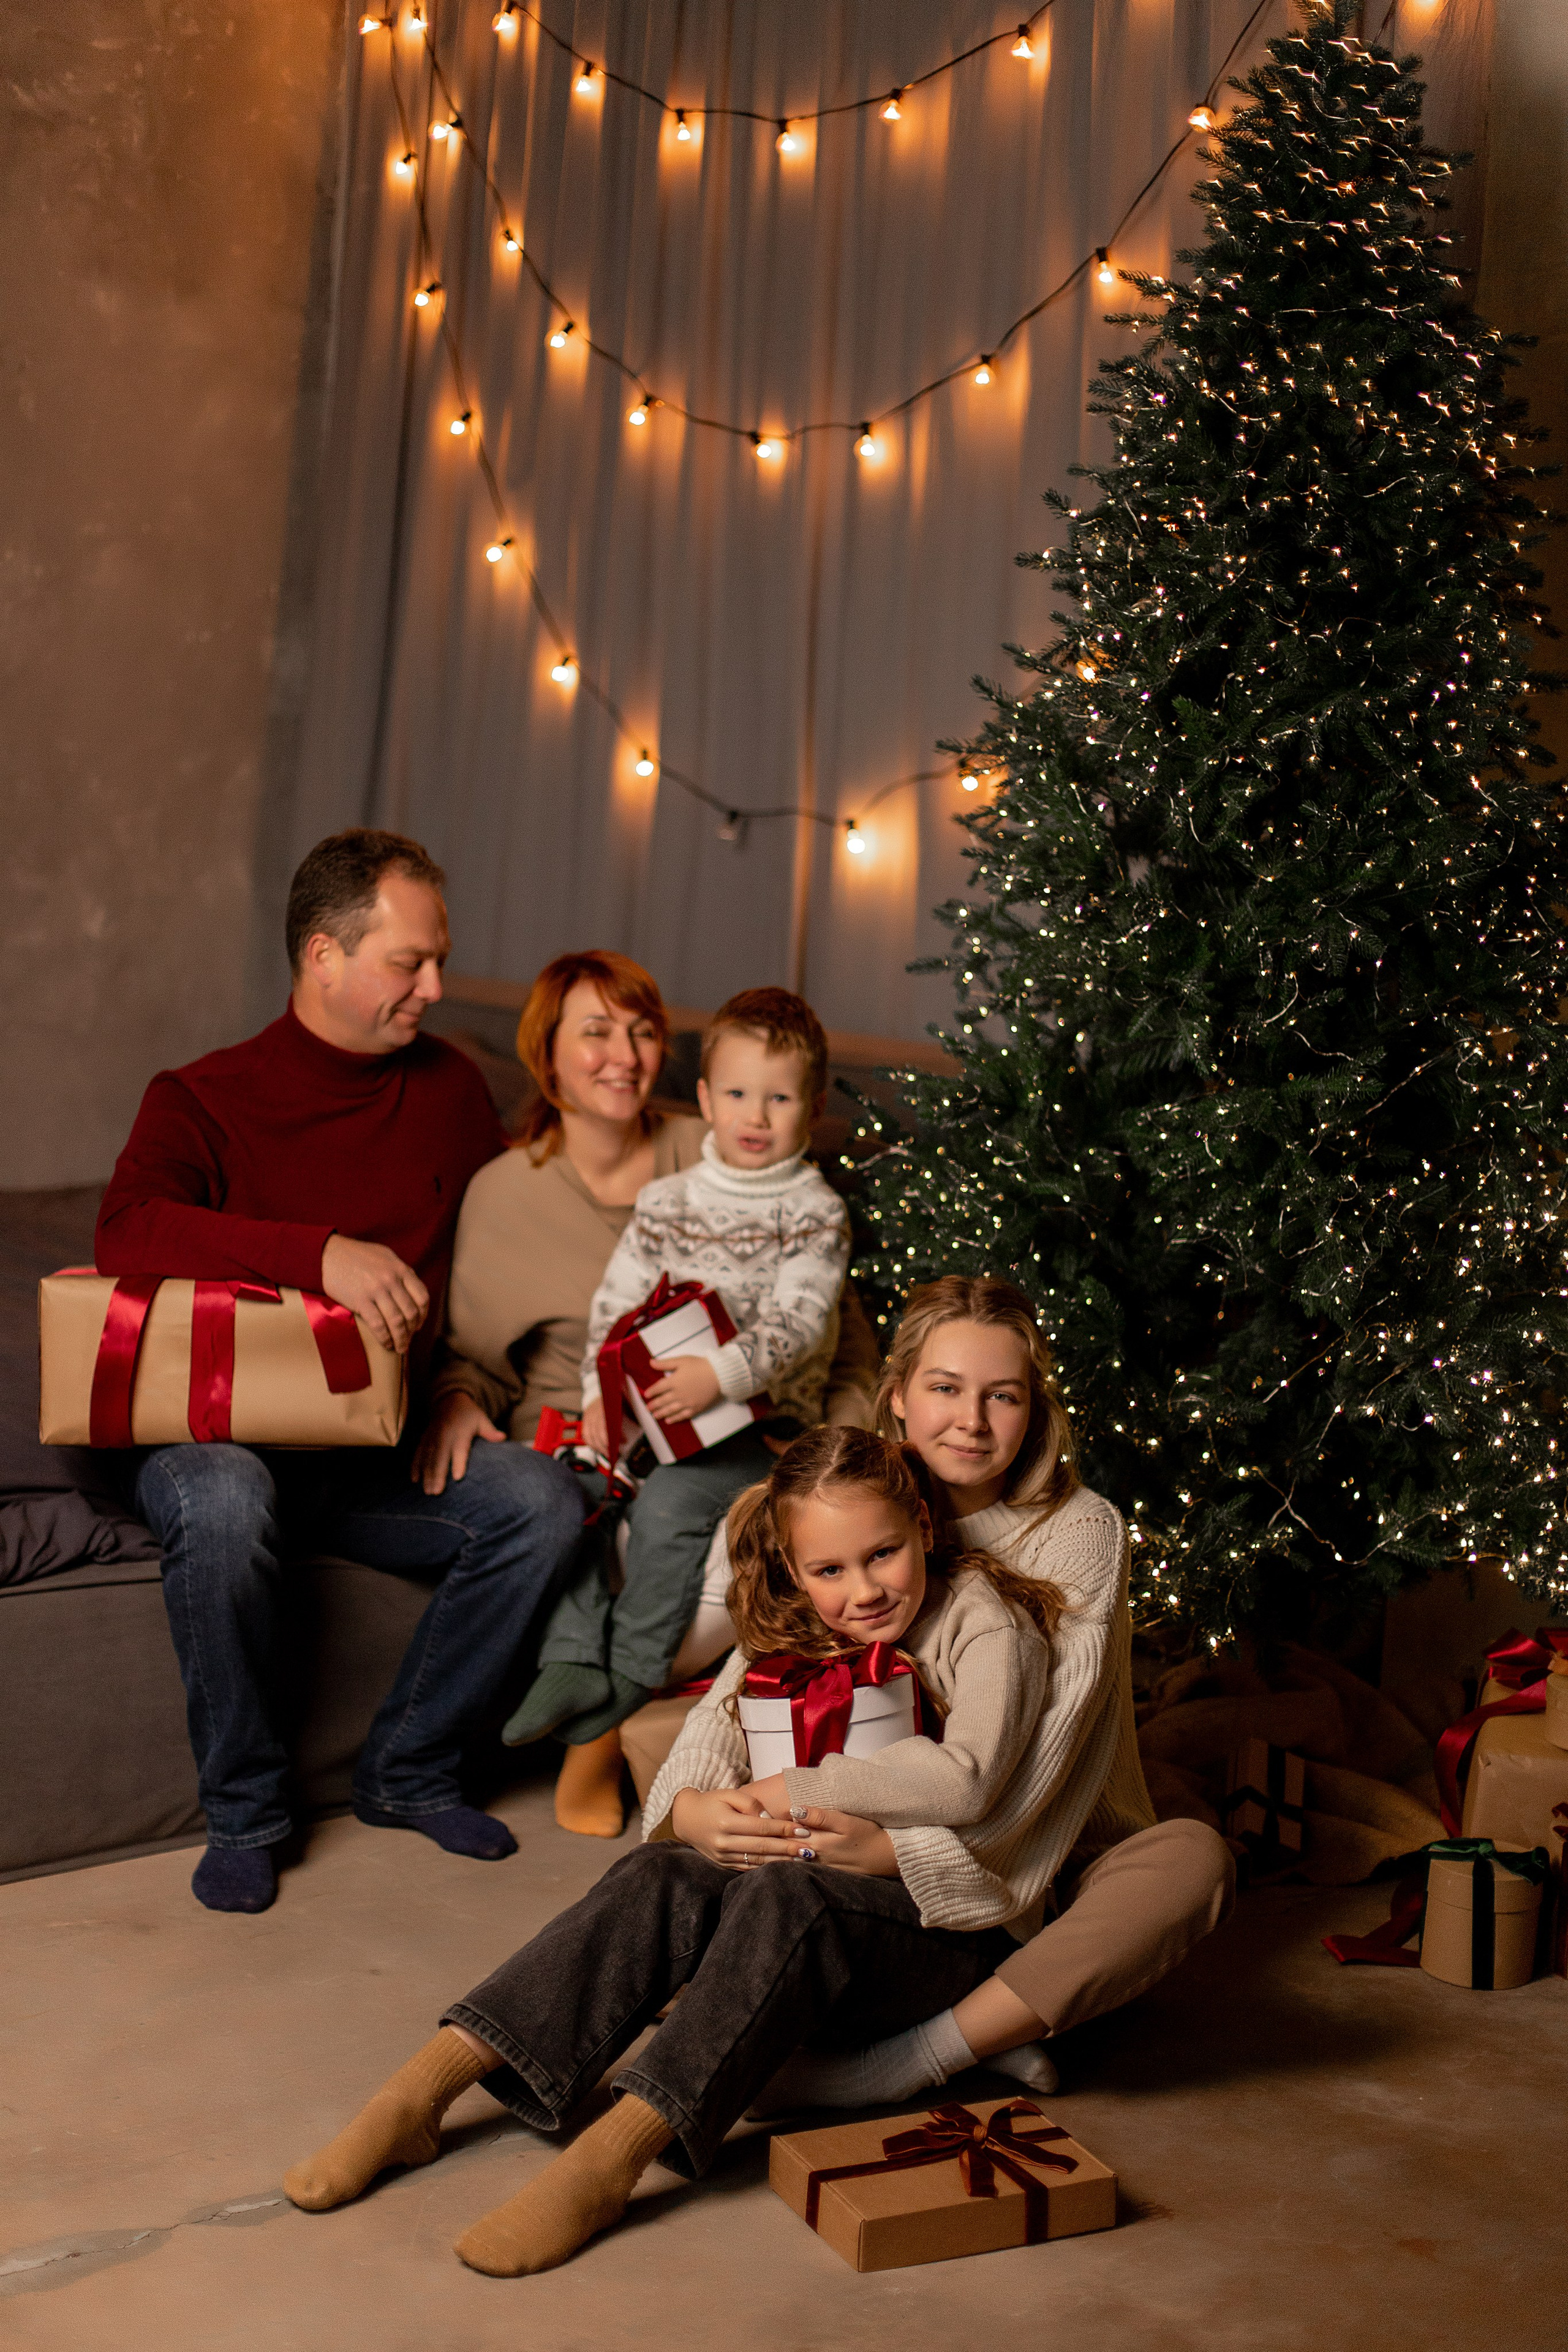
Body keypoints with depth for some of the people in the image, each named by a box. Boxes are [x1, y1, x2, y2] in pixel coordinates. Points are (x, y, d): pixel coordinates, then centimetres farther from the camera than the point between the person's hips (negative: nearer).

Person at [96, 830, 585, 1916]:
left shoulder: (449, 1088, 9)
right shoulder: (206, 1098, -4)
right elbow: (128, 1229, -24)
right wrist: (322, 1253, -36)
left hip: (380, 1455, 4)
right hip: (221, 1429, -3)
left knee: (543, 1499, -21)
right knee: (222, 1500, -37)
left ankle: (410, 1771, -2)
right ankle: (245, 1812, -14)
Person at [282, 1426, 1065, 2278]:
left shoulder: (985, 1624, -8)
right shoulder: (787, 1632, 9)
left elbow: (964, 1779, -26)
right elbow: (690, 1766, 1)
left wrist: (789, 1792, -22)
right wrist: (700, 1815, -24)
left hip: (943, 1928, -5)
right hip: (809, 1893, 5)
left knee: (787, 1896, -35)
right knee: (659, 1881, -24)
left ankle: (612, 2154, -43)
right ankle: (417, 2094, -27)